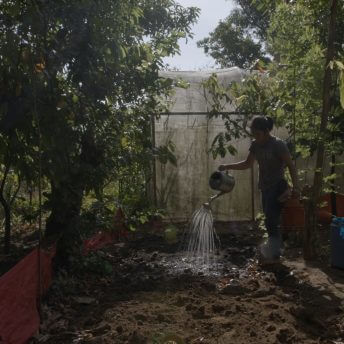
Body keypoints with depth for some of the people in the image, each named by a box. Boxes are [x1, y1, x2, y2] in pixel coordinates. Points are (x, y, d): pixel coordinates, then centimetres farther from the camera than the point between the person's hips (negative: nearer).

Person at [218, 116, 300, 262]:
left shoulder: (278, 145, -15)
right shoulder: (255, 145, 5)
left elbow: (291, 165, -14)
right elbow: (247, 164, 15)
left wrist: (296, 187, -23)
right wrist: (227, 166, 6)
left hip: (277, 188, -7)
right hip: (265, 188, 7)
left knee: (271, 221, -11)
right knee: (271, 221, 13)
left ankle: (272, 252, 0)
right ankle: (275, 250, 23)